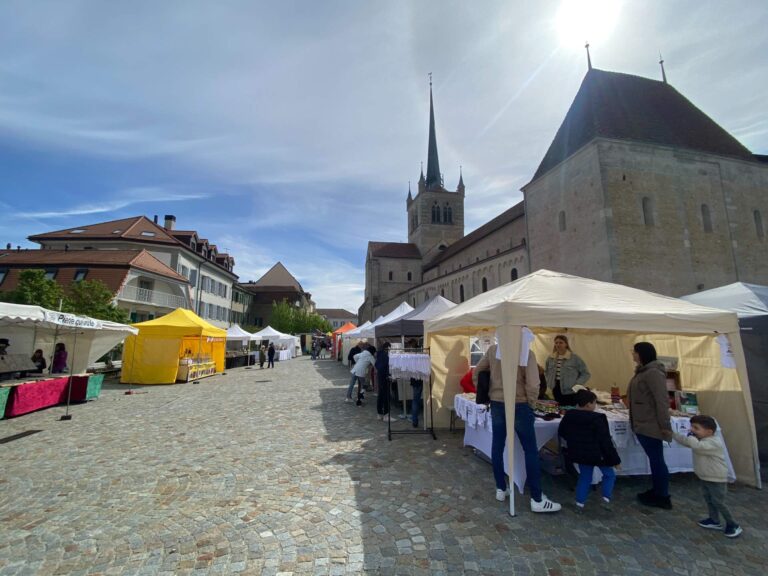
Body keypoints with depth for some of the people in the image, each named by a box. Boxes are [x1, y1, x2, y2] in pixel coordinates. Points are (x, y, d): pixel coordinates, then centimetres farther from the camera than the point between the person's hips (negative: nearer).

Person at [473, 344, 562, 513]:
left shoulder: (492, 350, -1)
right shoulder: (526, 353, -14)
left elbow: (476, 373, 6)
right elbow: (533, 385, -18)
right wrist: (530, 404, -2)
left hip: (496, 404, 4)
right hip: (518, 405, -4)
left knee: (497, 446, 14)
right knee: (531, 451, 8)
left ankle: (500, 489, 27)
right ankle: (537, 499, 16)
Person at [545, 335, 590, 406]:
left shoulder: (575, 358, -6)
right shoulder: (550, 358, 7)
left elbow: (586, 374, -2)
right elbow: (547, 373, 20)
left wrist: (576, 385, -12)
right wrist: (550, 384, 6)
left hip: (570, 393, -4)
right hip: (556, 391, 4)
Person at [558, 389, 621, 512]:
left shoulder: (568, 416, -2)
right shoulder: (598, 419, -20)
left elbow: (561, 433, 11)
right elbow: (606, 442, -17)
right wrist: (615, 459, -6)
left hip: (579, 454, 5)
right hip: (597, 455, -5)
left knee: (584, 477, 18)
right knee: (609, 475, 18)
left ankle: (580, 503, 15)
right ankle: (606, 498, 5)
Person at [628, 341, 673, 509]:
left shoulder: (653, 372, -18)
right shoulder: (642, 371, 11)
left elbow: (662, 400, -20)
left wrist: (665, 426, -19)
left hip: (651, 425, -9)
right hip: (642, 424, 9)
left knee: (657, 460, 3)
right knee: (654, 459, 18)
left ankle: (663, 497, 16)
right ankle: (657, 491, 31)